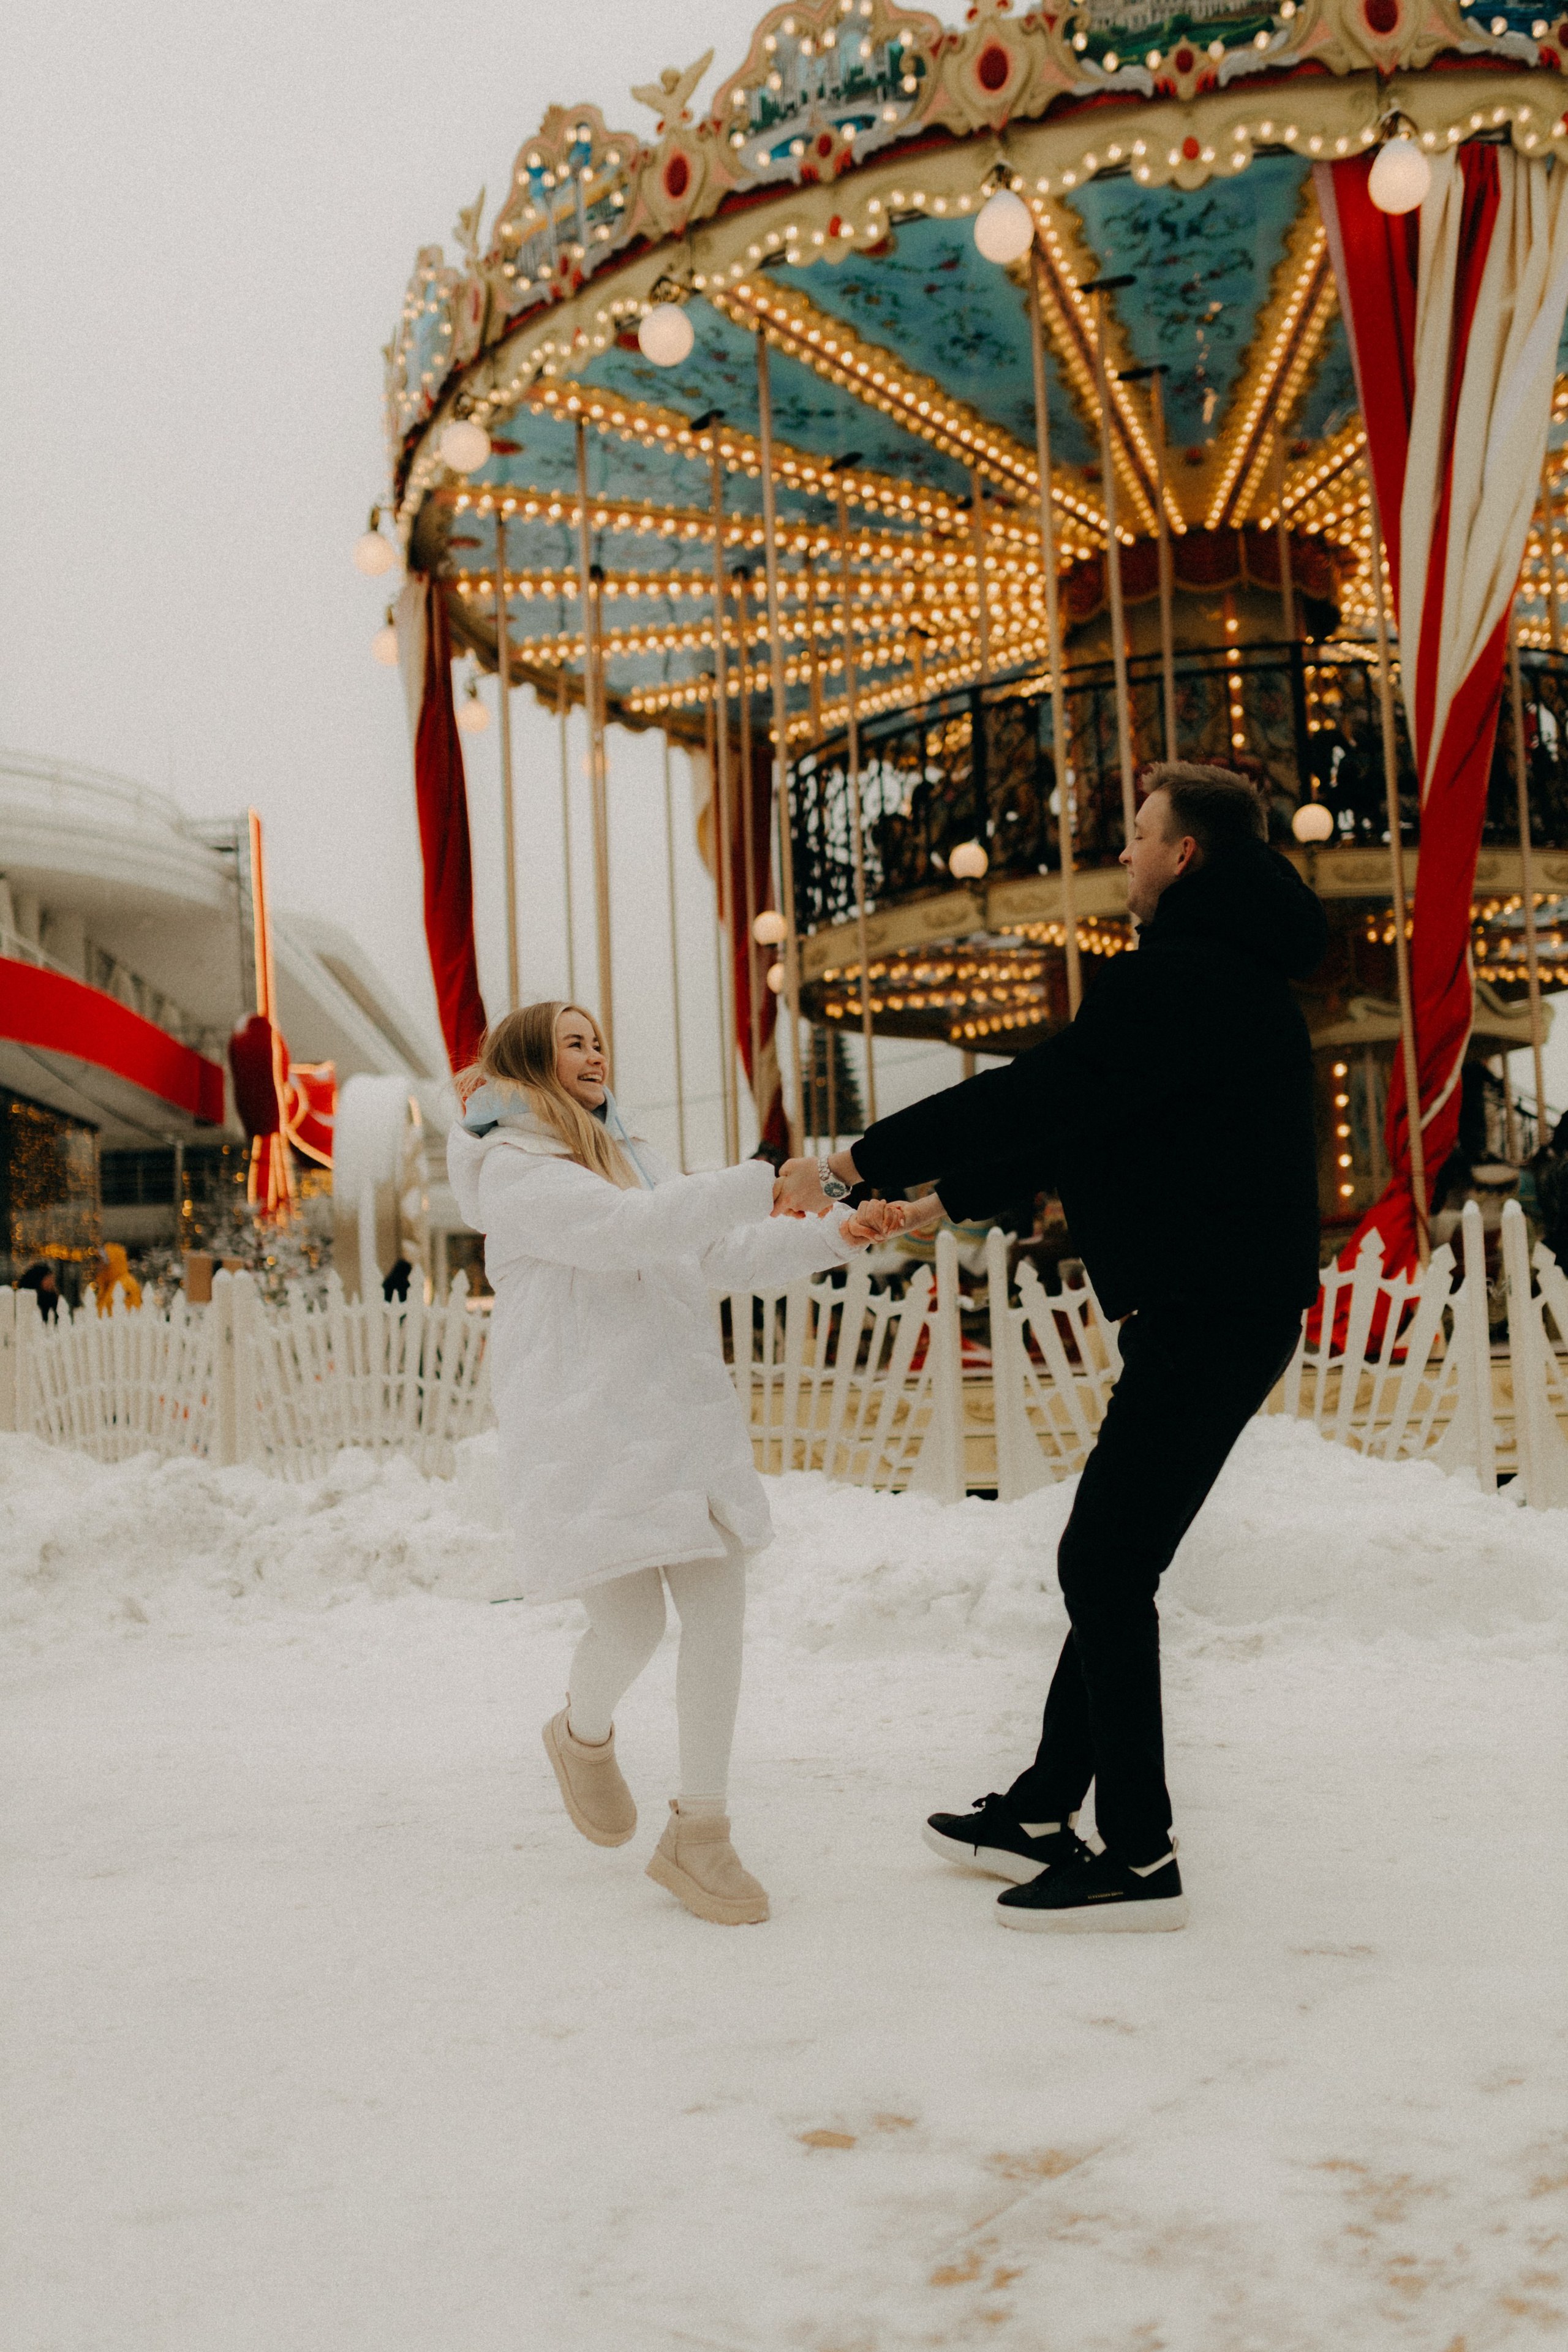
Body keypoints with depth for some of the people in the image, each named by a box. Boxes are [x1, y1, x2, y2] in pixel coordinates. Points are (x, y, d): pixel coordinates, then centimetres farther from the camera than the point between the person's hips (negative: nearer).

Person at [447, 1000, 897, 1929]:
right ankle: (585, 1736, 27)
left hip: (680, 1415, 7)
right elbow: (629, 1229, -20)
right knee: (631, 1624, -9)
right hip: (584, 1428, -7)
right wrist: (764, 1183, -24)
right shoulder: (513, 1171, -4)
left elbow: (724, 1255, 20)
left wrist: (833, 1236, 5)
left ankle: (699, 1832, 9)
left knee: (719, 1608, -2)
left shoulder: (631, 1154, 22)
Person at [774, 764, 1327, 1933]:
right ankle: (1043, 1814, 22)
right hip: (1213, 1309, 11)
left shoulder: (1181, 977, -16)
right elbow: (1080, 1116, 23)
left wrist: (850, 1163, -16)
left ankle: (1140, 1859, 1)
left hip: (1209, 1311, -11)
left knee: (1105, 1565, -6)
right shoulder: (1225, 974, 19)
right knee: (1113, 1562, 14)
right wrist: (947, 1196, 23)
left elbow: (1040, 1095, -22)